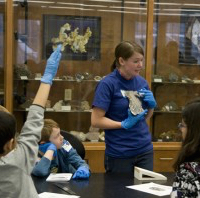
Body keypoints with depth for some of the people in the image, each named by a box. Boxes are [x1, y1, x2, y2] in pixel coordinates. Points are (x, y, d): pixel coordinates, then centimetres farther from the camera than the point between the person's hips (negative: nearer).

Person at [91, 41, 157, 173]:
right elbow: (96, 120, -14)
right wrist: (124, 124, -20)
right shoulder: (108, 84, -12)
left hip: (145, 149, 5)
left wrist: (152, 105, -2)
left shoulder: (142, 82, 6)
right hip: (119, 154, -5)